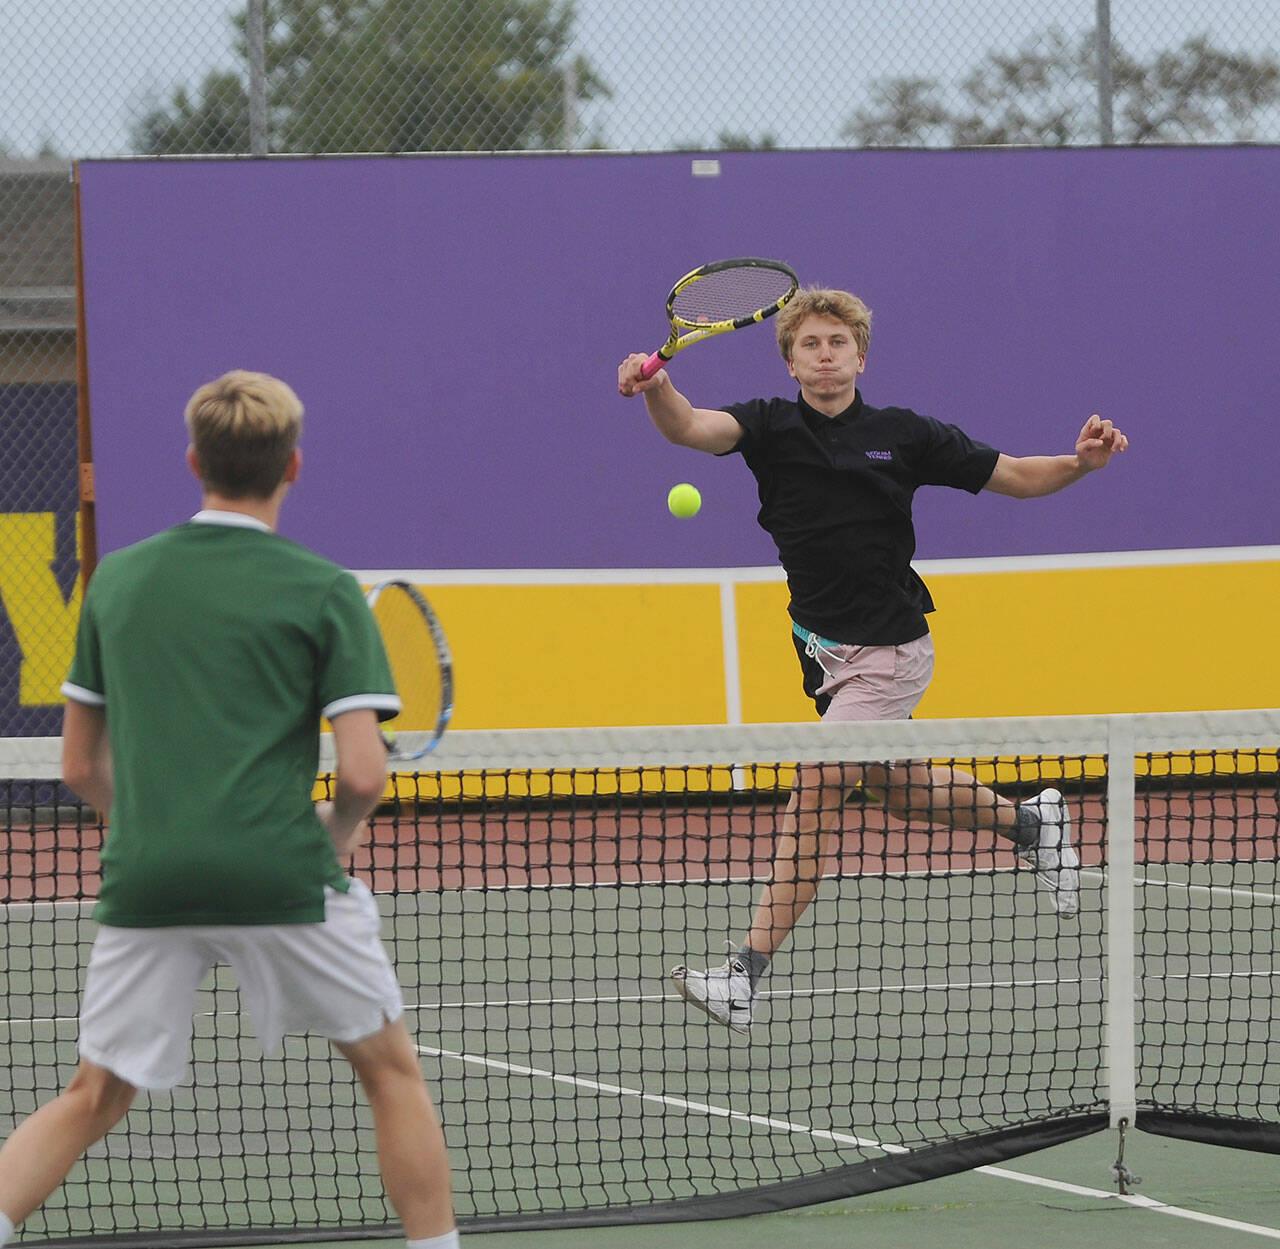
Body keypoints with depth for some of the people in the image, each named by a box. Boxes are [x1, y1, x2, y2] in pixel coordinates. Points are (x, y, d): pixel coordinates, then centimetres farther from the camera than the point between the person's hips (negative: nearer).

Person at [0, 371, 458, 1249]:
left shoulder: (118, 580, 11)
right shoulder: (323, 593, -1)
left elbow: (81, 765, 15)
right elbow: (364, 774, -7)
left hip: (144, 881, 3)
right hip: (283, 878, -3)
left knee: (94, 1098, 13)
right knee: (391, 1069, 15)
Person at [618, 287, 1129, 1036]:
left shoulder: (905, 435, -6)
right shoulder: (771, 427, -3)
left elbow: (1016, 476, 2)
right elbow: (690, 428, -23)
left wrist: (1083, 462, -17)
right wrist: (656, 388, -46)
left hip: (890, 651, -5)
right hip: (827, 650, 5)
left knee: (817, 791, -15)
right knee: (899, 791, 21)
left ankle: (748, 974, -17)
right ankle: (1029, 823, 49)